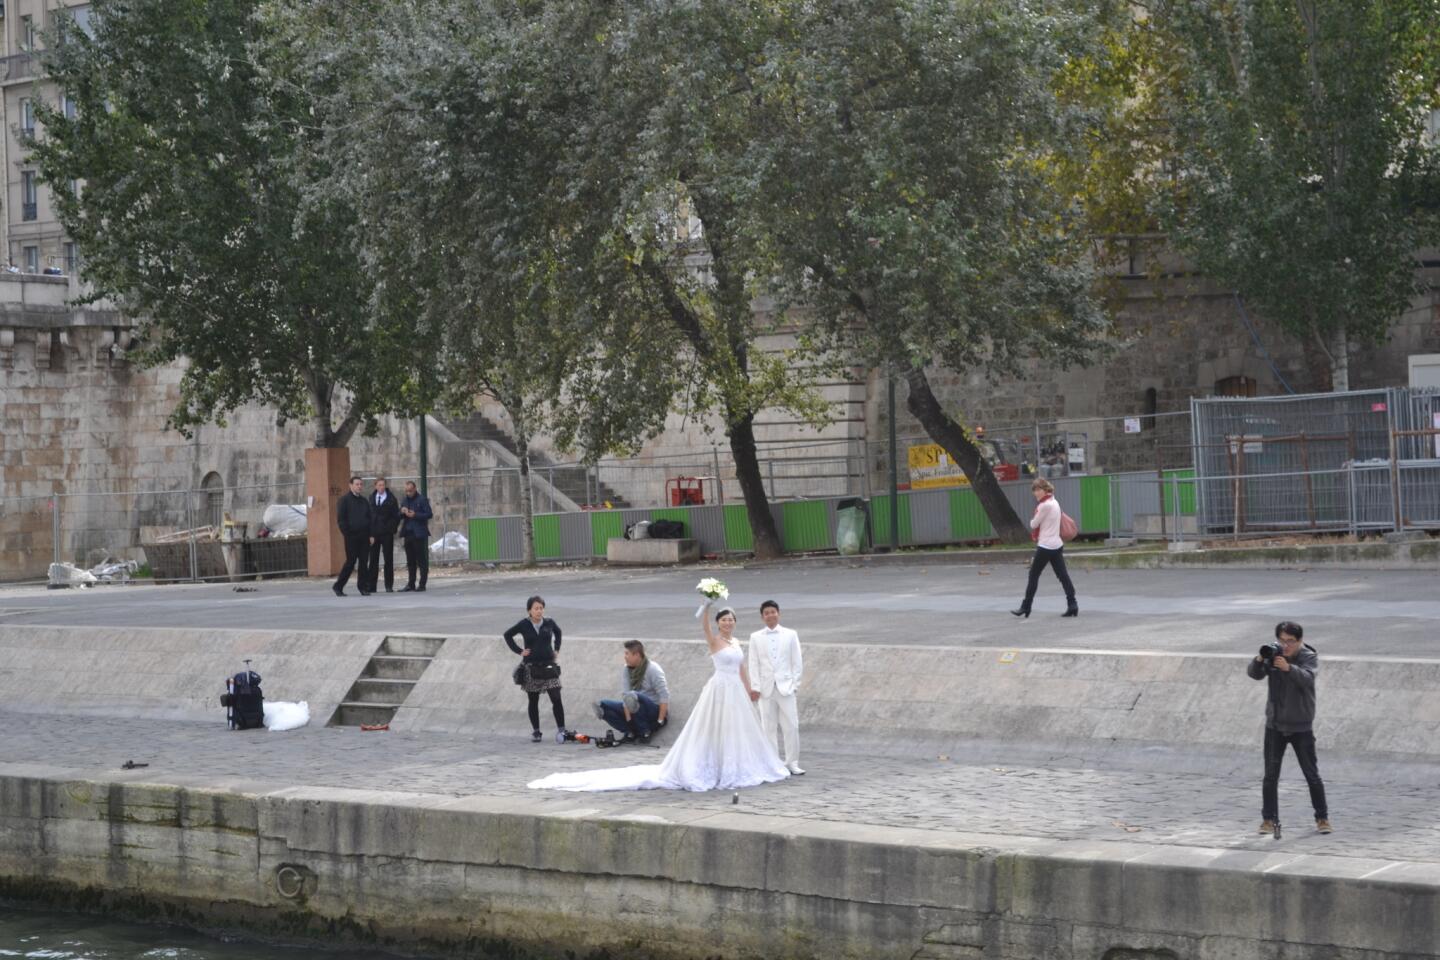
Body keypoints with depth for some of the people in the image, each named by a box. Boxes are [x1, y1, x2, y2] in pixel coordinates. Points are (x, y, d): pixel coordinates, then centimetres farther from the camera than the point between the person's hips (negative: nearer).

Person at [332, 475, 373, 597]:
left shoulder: (364, 501, 16)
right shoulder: (345, 500, -1)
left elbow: (370, 518, 20)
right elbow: (340, 519, -5)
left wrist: (370, 534, 9)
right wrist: (347, 533, -12)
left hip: (364, 537, 5)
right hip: (351, 537, -5)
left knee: (364, 562, 2)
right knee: (351, 562, -6)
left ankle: (363, 587, 7)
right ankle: (338, 586, 3)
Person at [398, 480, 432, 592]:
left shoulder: (422, 499, -4)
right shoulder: (405, 500, 15)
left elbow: (429, 514, -9)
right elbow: (399, 516, 18)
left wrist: (415, 515, -18)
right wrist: (402, 512, -5)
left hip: (419, 534, -6)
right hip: (408, 533, 6)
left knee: (422, 560, -3)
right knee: (410, 561, 9)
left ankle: (422, 584, -1)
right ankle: (411, 584, 14)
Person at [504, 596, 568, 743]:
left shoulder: (549, 623, -1)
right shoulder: (524, 625, -5)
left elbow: (558, 632, 20)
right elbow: (507, 635, 8)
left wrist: (556, 649, 12)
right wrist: (519, 651, 0)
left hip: (549, 665, 0)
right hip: (531, 668, 0)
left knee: (556, 699, -7)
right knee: (533, 701, 8)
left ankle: (561, 730, -5)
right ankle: (536, 731, 16)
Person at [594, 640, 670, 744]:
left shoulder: (653, 669, -13)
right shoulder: (626, 670, 3)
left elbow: (664, 697, -19)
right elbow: (625, 695, -8)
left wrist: (660, 721, -25)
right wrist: (629, 720, -20)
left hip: (655, 711, -7)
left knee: (634, 697, -37)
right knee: (604, 705, -11)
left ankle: (645, 733, -24)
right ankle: (630, 733, -19)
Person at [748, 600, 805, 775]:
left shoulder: (790, 635, 4)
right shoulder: (756, 637, 6)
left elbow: (797, 662, 5)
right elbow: (754, 664, 5)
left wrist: (794, 684, -2)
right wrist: (756, 687, -2)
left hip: (786, 686, 0)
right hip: (766, 688, 1)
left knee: (791, 726, -4)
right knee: (768, 727, 2)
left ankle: (792, 763, 3)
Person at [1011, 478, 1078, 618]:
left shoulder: (1045, 505, -16)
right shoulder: (1054, 502, 13)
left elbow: (1034, 524, -8)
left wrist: (1033, 521, 11)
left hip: (1045, 546, -9)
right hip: (1057, 545, 9)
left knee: (1033, 575, 1)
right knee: (1062, 575, 4)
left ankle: (1025, 608, 5)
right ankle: (1072, 605, -3)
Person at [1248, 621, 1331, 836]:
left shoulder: (1310, 657, -7)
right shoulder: (1273, 654, 0)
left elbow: (1307, 678, -27)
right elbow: (1254, 673, -12)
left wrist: (1288, 668, -44)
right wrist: (1259, 660, -33)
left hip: (1301, 726, -2)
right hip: (1275, 724, 2)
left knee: (1312, 774, 4)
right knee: (1270, 775, 2)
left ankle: (1322, 817, 14)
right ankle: (1269, 818, 8)